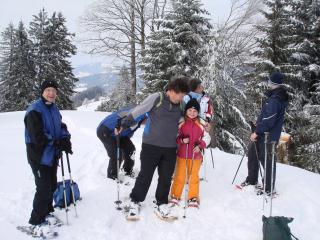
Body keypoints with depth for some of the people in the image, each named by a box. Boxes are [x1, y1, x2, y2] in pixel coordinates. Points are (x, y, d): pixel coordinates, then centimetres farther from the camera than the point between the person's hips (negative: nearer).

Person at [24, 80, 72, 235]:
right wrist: (57, 143, -19)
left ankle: (46, 212, 35)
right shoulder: (34, 111, -17)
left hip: (52, 155, 8)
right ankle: (36, 222, 8)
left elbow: (61, 127, 12)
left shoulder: (54, 109, 10)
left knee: (52, 185, 16)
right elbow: (38, 137, -24)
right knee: (44, 188, -6)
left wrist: (65, 139, -9)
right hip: (39, 156, -8)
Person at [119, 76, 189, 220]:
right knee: (145, 175, 3)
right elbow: (137, 112, -6)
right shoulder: (156, 98, -10)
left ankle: (161, 203, 28)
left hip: (170, 148, 5)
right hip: (151, 145, -5)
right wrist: (123, 125, -3)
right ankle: (135, 202, 20)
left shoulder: (180, 105, 7)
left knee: (166, 177, 10)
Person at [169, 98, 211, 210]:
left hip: (195, 155, 1)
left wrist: (200, 145, -10)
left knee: (193, 176, 11)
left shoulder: (200, 124, -4)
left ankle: (193, 197, 24)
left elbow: (207, 138, 4)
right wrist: (181, 140, -17)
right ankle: (175, 196, 22)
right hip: (182, 154, 0)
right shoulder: (181, 123, -5)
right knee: (179, 176, 8)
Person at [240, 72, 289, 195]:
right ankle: (252, 180, 35)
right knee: (252, 154, 20)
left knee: (267, 160, 1)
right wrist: (259, 122, 16)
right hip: (263, 134, 10)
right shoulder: (278, 96, 9)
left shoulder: (275, 99, -23)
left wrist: (257, 132, -18)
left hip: (268, 136, -10)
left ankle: (269, 189, 15)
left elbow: (268, 120, -25)